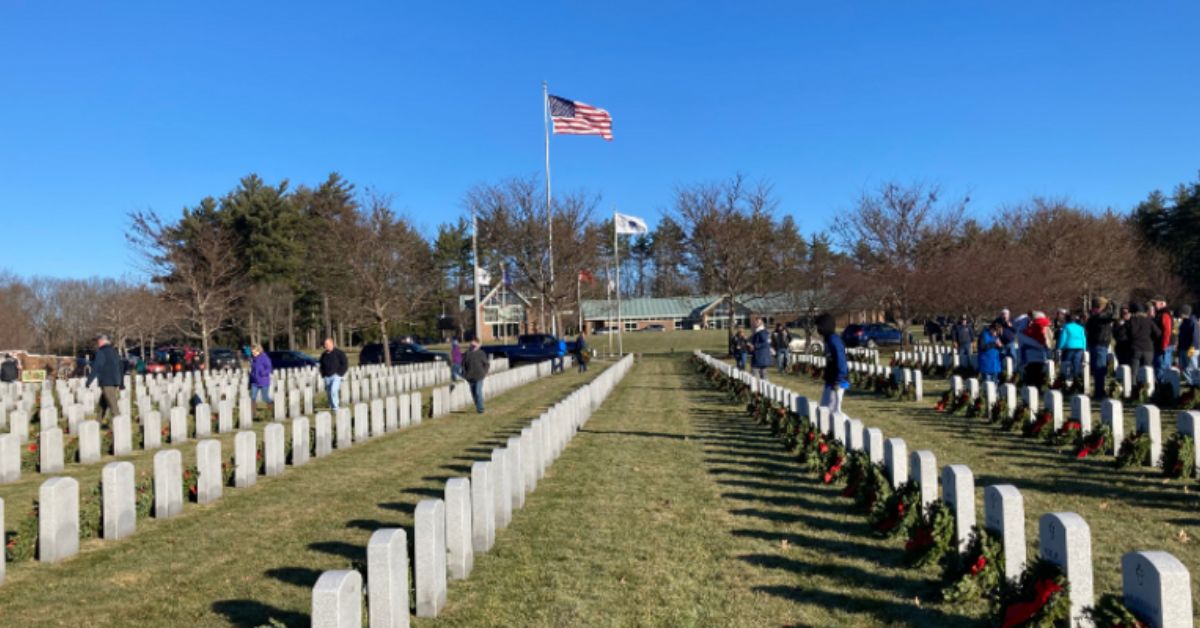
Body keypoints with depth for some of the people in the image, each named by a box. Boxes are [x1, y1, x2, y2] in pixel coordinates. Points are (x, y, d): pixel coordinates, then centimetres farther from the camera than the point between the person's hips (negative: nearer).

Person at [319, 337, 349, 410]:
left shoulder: (338, 353, -4)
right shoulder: (324, 355, 11)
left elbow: (345, 364, -4)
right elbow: (322, 366, 24)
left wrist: (339, 374, -10)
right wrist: (323, 375, 9)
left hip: (336, 376, -5)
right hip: (327, 377, 5)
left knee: (333, 391, -22)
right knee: (329, 394, 5)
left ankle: (336, 408, -16)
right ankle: (332, 408, 17)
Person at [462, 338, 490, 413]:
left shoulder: (481, 353, -1)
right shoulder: (467, 354, 3)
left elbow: (486, 364, 7)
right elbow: (463, 365, 10)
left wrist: (484, 373, -2)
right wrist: (465, 375, 2)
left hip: (479, 377, -3)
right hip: (470, 378, 3)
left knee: (478, 392, -12)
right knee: (473, 393, 8)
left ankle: (480, 408, -5)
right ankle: (478, 407, 22)